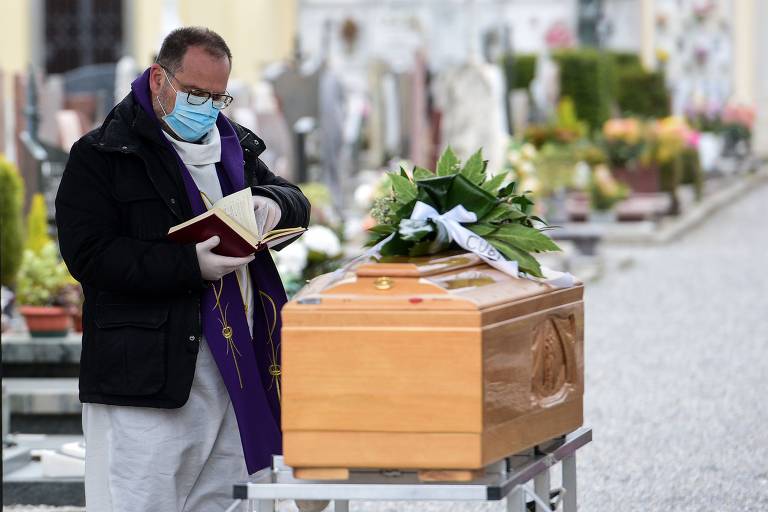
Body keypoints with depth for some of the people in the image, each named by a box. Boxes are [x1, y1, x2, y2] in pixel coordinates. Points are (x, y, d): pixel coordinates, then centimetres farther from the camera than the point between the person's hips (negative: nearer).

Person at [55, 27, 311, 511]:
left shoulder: (233, 146, 18)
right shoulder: (101, 155, -3)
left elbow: (296, 201, 23)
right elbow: (89, 255, -12)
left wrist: (271, 202, -4)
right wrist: (190, 266, -21)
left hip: (235, 370, 6)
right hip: (147, 373, -6)